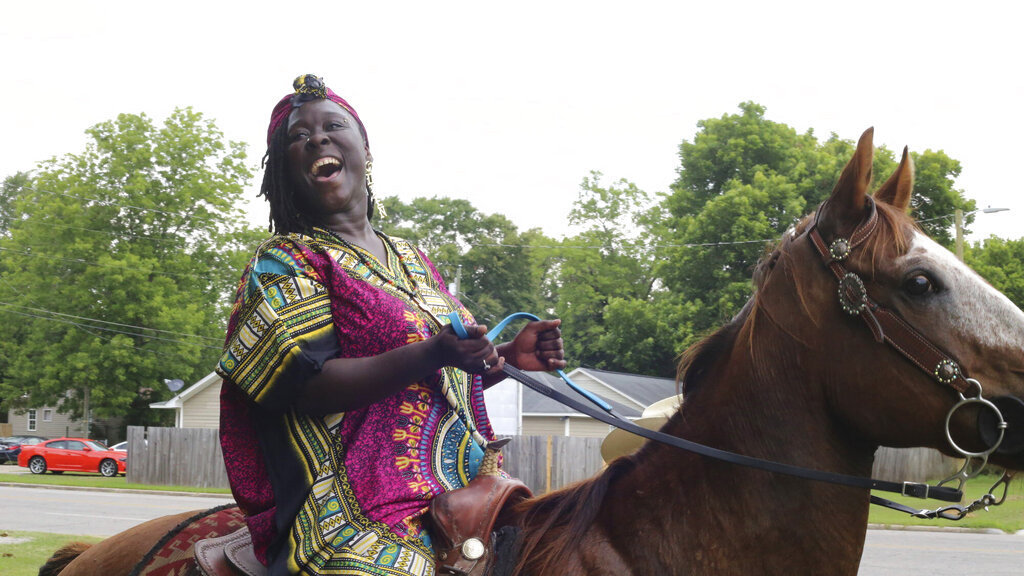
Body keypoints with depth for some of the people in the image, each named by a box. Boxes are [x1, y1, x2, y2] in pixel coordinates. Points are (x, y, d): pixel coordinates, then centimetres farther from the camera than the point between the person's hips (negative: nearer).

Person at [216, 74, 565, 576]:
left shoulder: (411, 261, 22)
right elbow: (305, 384, -13)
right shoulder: (287, 261, 3)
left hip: (463, 487, 7)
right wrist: (432, 354, -22)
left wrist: (509, 356, 9)